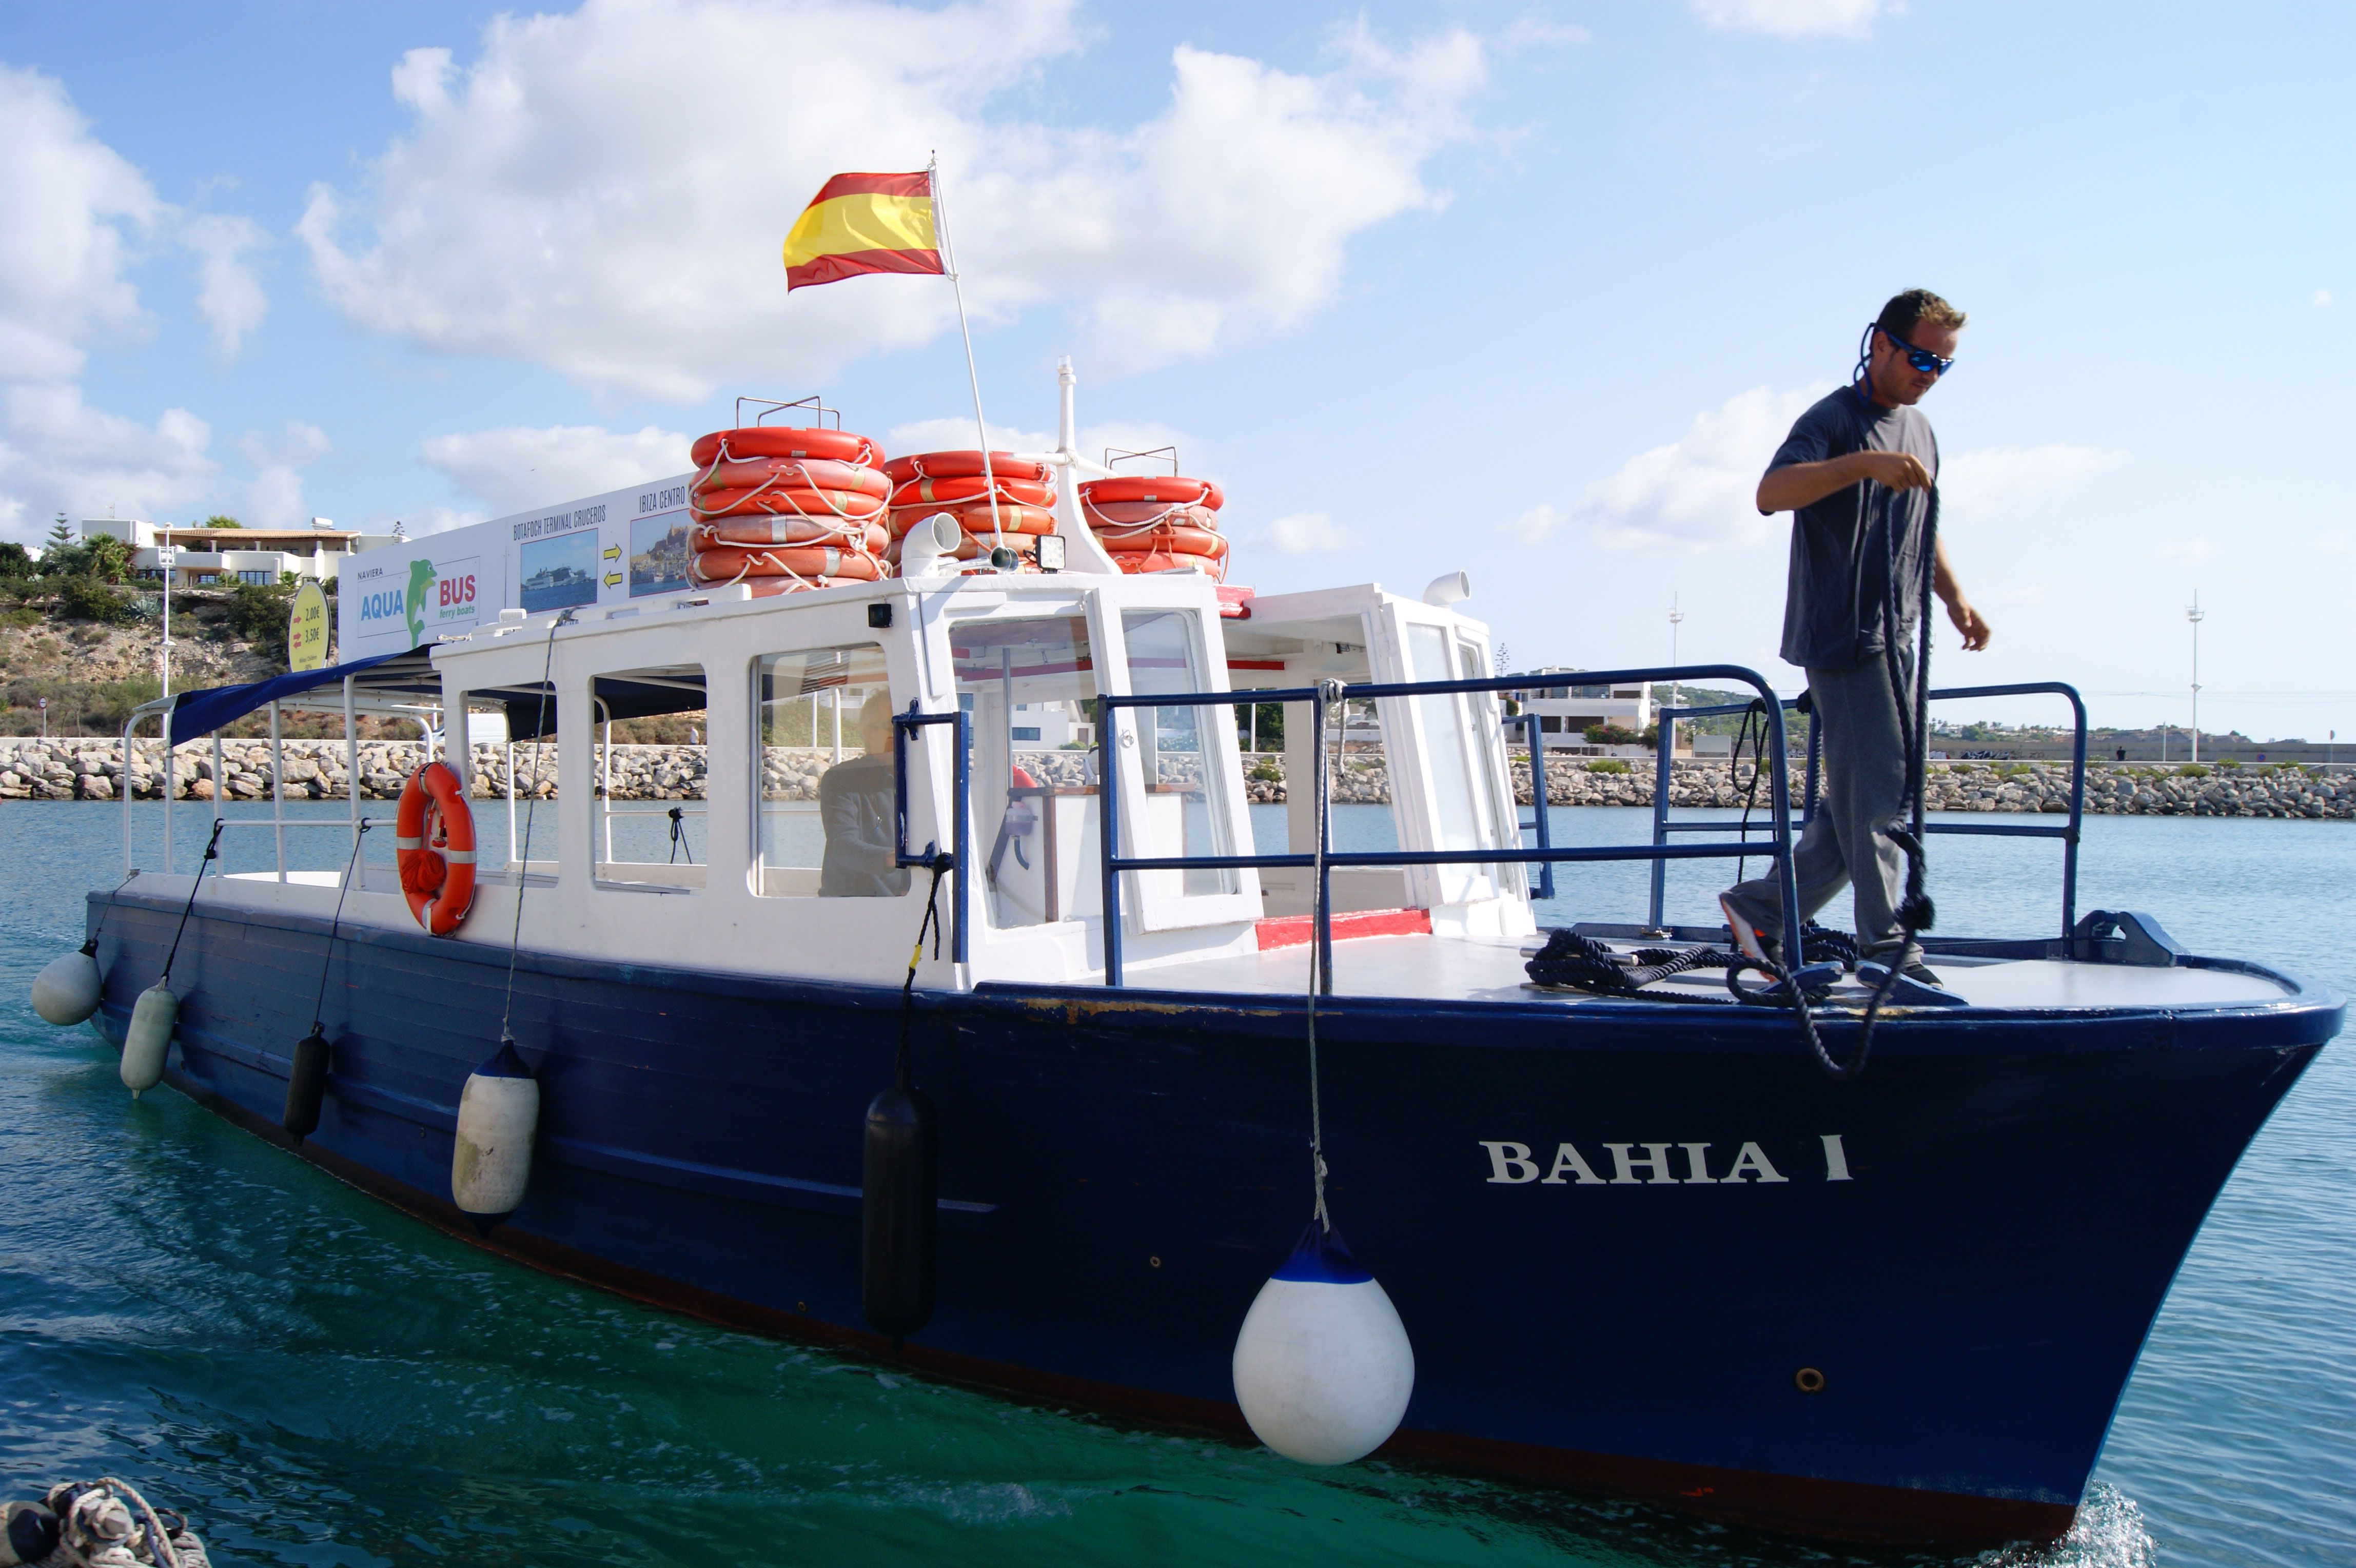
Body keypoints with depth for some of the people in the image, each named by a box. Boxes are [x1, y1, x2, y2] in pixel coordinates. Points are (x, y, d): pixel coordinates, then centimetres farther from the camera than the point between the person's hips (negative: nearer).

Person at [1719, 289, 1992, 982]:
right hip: (1843, 638, -9)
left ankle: (1762, 906, 18)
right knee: (1874, 792, -10)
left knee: (1859, 800, 8)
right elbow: (1771, 492, -25)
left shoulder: (1920, 430, 20)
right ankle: (1886, 946, -4)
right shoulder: (1834, 419, -7)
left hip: (1899, 640, 9)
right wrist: (1864, 464, -36)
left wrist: (1955, 598, 17)